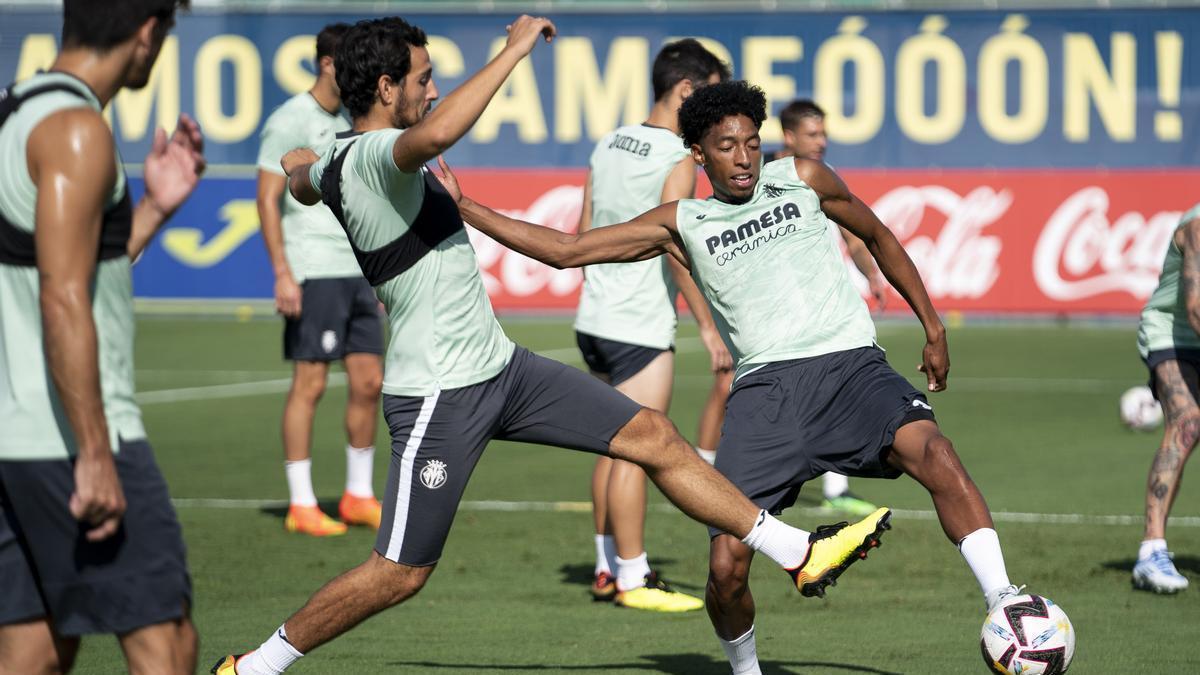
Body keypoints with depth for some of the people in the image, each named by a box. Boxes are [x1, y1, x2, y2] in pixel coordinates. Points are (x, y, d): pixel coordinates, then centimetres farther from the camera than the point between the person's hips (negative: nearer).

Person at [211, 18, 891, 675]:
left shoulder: (339, 160, 9)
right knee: (401, 573, -3)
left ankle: (800, 553, 13)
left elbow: (303, 181, 33)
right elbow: (438, 132, -45)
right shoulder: (374, 156, -22)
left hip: (499, 365, 10)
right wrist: (516, 49, -35)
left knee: (652, 436, 7)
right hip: (440, 396, -10)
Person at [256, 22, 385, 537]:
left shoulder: (348, 123, 17)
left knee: (368, 381, 6)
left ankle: (358, 496, 16)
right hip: (313, 273, -8)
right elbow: (268, 199, -10)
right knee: (310, 383, -5)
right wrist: (283, 273, -17)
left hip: (356, 271, 8)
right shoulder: (291, 121, -6)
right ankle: (300, 505, -1)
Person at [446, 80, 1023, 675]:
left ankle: (1004, 605, -28)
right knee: (726, 568, -11)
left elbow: (878, 237, 28)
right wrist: (464, 210, 13)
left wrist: (932, 328, 24)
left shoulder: (802, 179, 15)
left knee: (932, 453, -32)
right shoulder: (682, 225, 16)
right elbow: (566, 250, 17)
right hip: (765, 384, 1)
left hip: (849, 363, -1)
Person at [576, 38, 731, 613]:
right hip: (641, 328, -8)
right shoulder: (677, 160, -13)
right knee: (634, 452, -3)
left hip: (595, 319, 8)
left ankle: (608, 567, 20)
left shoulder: (608, 145, 11)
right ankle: (633, 579, 1)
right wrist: (707, 325, -15)